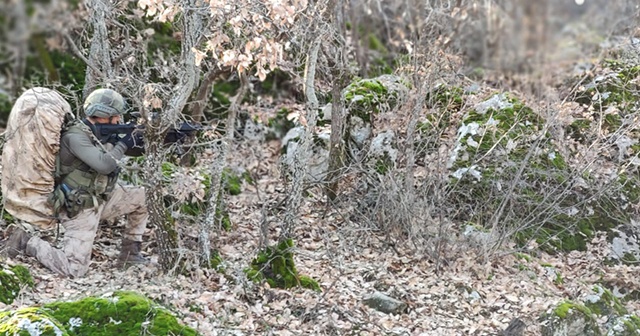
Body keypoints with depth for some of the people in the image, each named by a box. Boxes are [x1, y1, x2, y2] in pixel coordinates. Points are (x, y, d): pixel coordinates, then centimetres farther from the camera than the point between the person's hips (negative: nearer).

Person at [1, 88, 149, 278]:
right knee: (74, 269, -15)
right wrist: (123, 144, -15)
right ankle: (26, 241, 2)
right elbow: (105, 165, -30)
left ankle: (130, 252, 18)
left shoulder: (100, 132, 6)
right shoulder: (76, 136, -22)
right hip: (80, 209, -9)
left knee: (142, 196, 10)